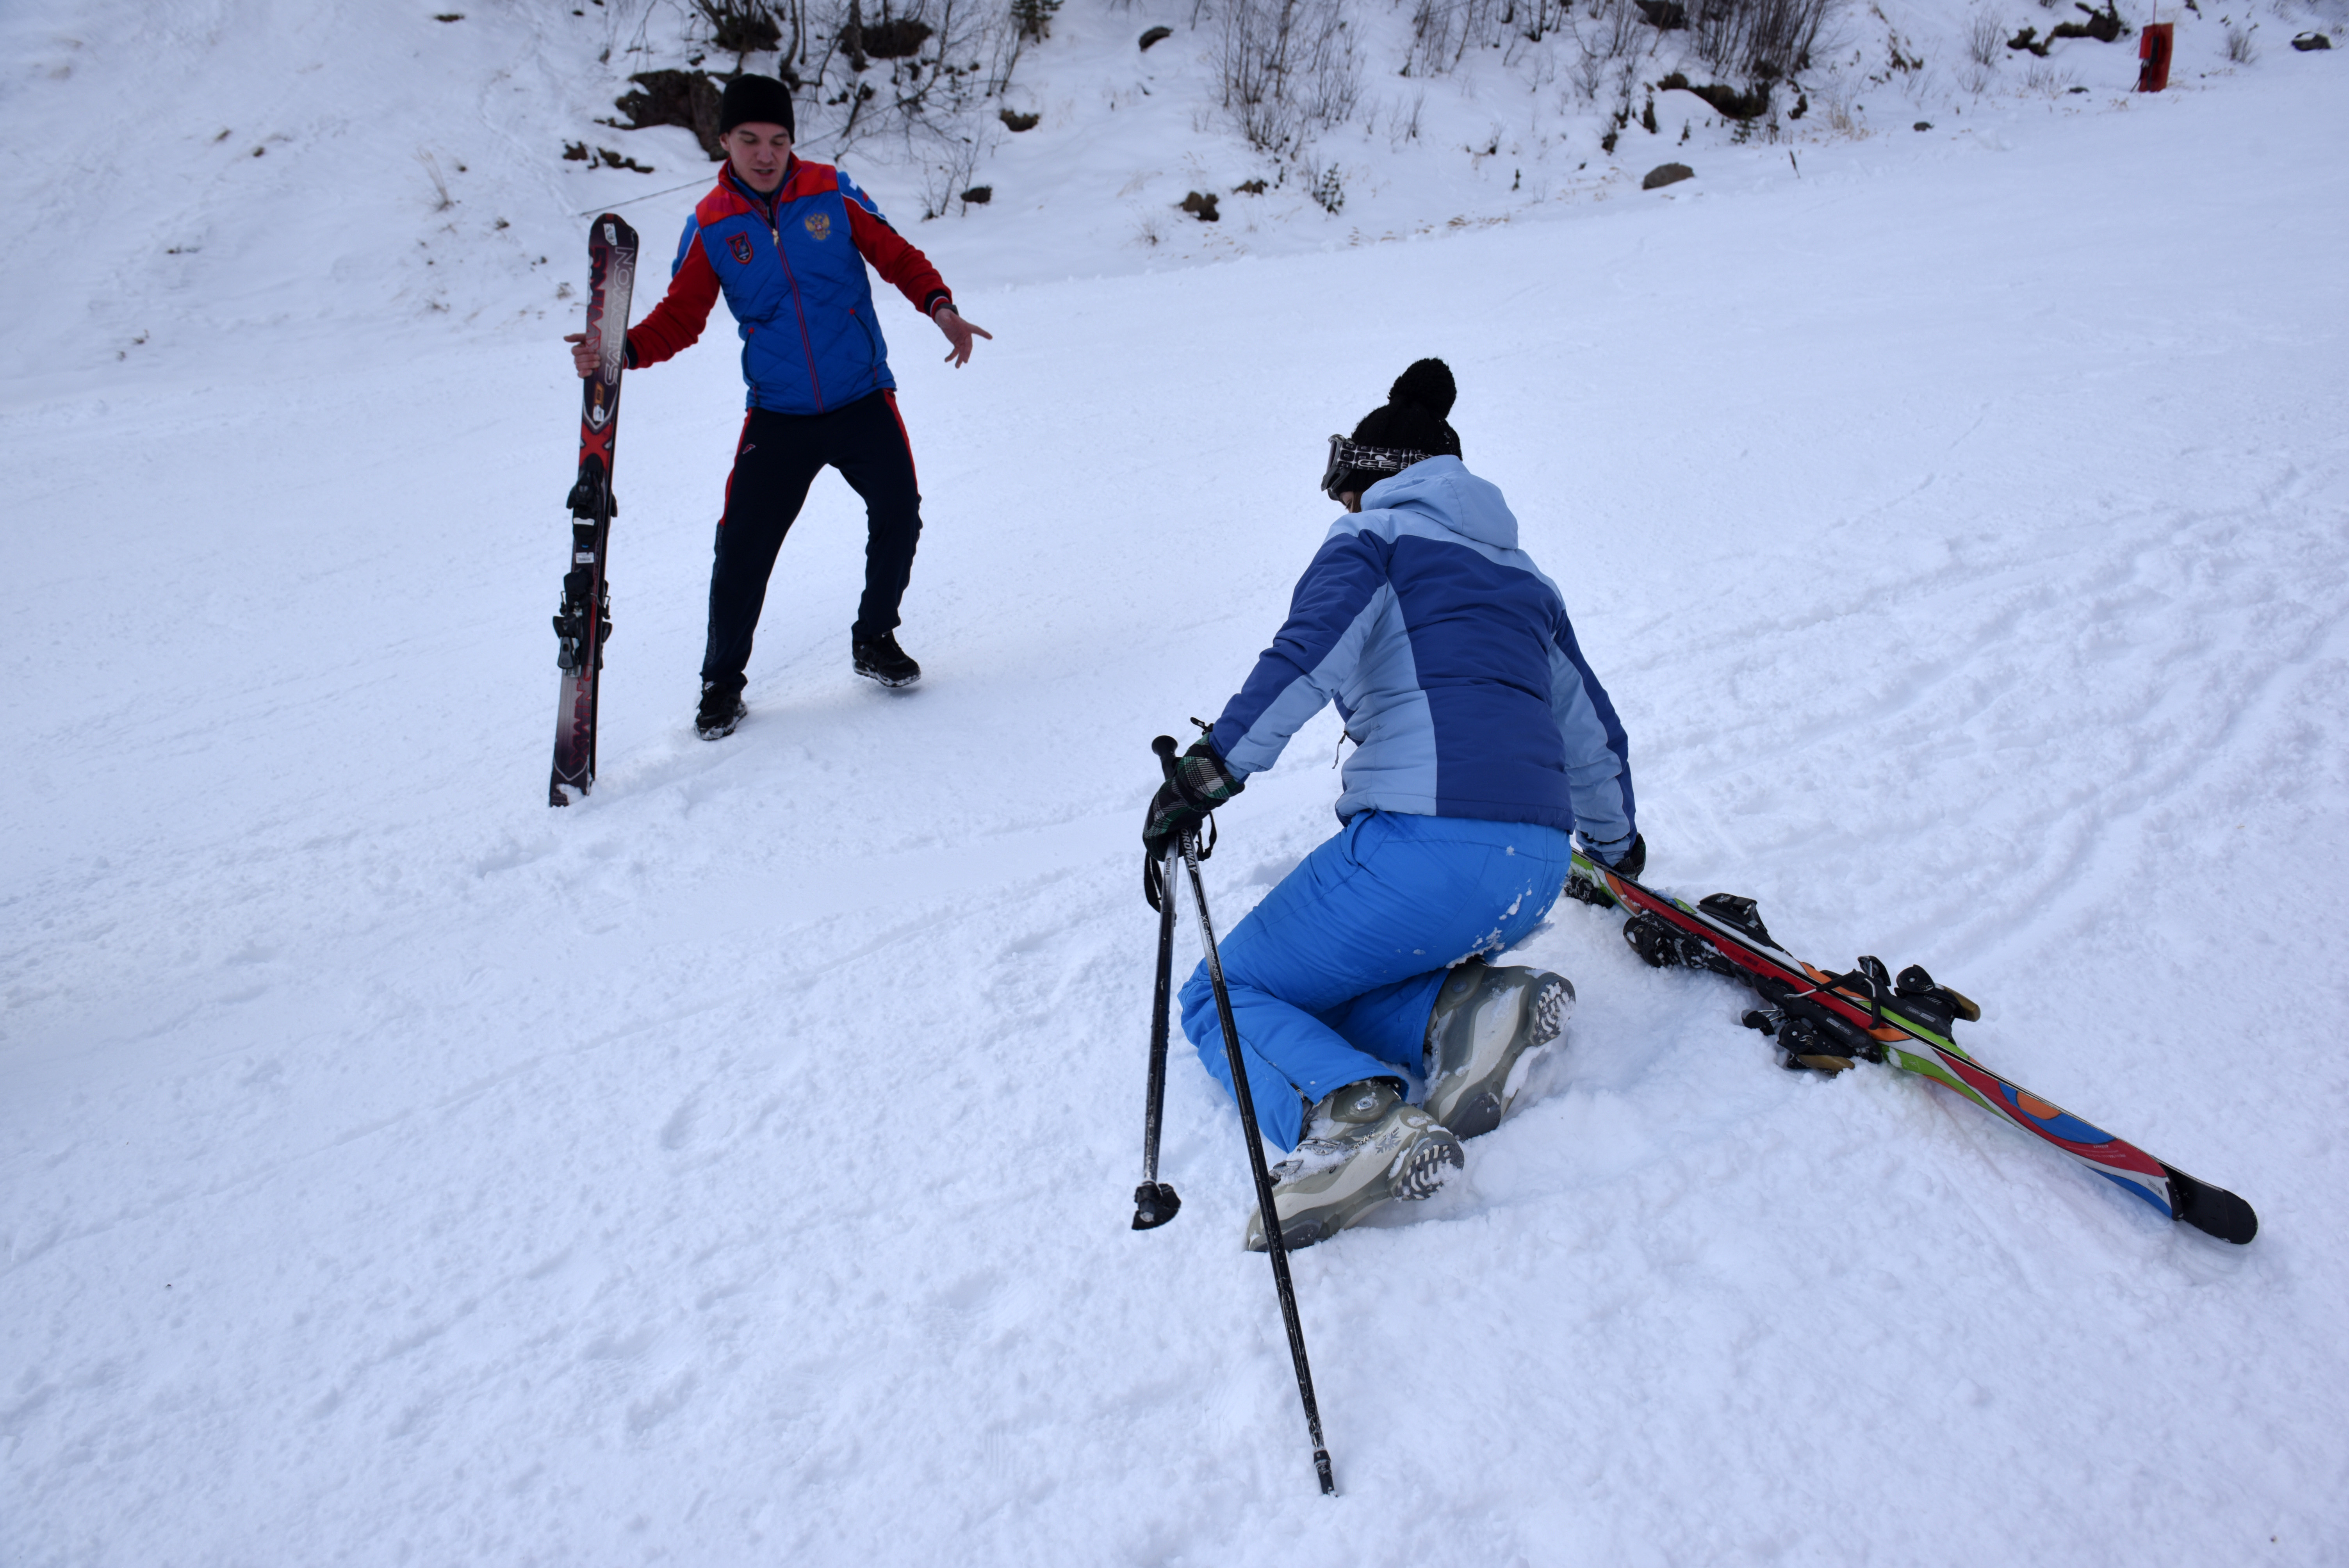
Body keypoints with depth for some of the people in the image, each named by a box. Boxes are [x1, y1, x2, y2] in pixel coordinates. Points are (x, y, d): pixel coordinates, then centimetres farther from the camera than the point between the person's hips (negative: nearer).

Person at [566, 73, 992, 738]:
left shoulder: (831, 192, -2)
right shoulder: (710, 226, -1)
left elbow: (896, 256, 4)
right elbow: (681, 316, 2)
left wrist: (940, 307, -14)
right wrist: (621, 349, -16)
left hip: (862, 399, 0)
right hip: (779, 414, 0)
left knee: (898, 513, -10)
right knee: (744, 546, -5)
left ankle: (875, 638, 17)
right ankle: (722, 682, 14)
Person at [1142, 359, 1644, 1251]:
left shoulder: (1376, 535, 9)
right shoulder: (1521, 573, 28)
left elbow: (1307, 654, -13)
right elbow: (1592, 732, 34)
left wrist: (1212, 767, -21)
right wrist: (1615, 841, 50)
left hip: (1424, 845, -7)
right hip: (1536, 871, 7)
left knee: (1227, 996, 7)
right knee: (1322, 981, 24)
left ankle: (1349, 1110, -24)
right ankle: (1463, 1006, -7)